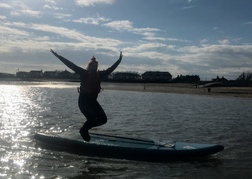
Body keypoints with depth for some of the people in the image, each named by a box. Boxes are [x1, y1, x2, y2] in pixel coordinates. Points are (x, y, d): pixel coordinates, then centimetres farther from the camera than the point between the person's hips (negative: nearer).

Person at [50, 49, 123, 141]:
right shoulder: (84, 73, -7)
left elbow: (111, 69, 17)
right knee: (92, 119, -18)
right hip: (83, 100, -6)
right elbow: (71, 65, -11)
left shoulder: (99, 74, 7)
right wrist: (58, 56, -14)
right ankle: (84, 130, 14)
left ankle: (85, 127, 21)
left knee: (103, 119, 0)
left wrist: (119, 60, 23)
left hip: (93, 100, 6)